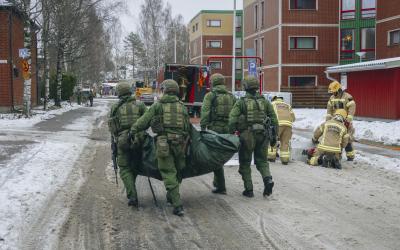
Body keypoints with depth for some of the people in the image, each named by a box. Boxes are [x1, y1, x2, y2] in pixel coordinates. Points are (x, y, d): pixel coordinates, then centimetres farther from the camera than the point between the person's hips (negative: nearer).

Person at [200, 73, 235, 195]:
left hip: (215, 128, -5)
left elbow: (205, 113, -10)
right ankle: (217, 181, 29)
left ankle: (221, 186, -2)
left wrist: (203, 129, -9)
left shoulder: (210, 95, -2)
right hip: (227, 130, 5)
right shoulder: (231, 96, 12)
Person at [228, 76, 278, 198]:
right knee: (262, 161, 16)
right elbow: (274, 120, 7)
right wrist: (274, 136, 13)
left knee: (245, 163, 11)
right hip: (262, 135, 3)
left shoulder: (241, 102, -2)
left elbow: (232, 120, -12)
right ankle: (268, 179, -8)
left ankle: (249, 189, 9)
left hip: (247, 136, -3)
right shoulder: (265, 101, 8)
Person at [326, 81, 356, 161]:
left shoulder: (347, 97, -13)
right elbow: (329, 109, 7)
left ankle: (350, 155, 2)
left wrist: (348, 120, -25)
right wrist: (328, 119, -4)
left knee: (347, 139, -6)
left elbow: (352, 109, -18)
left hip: (345, 121, -6)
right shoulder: (332, 98, 7)